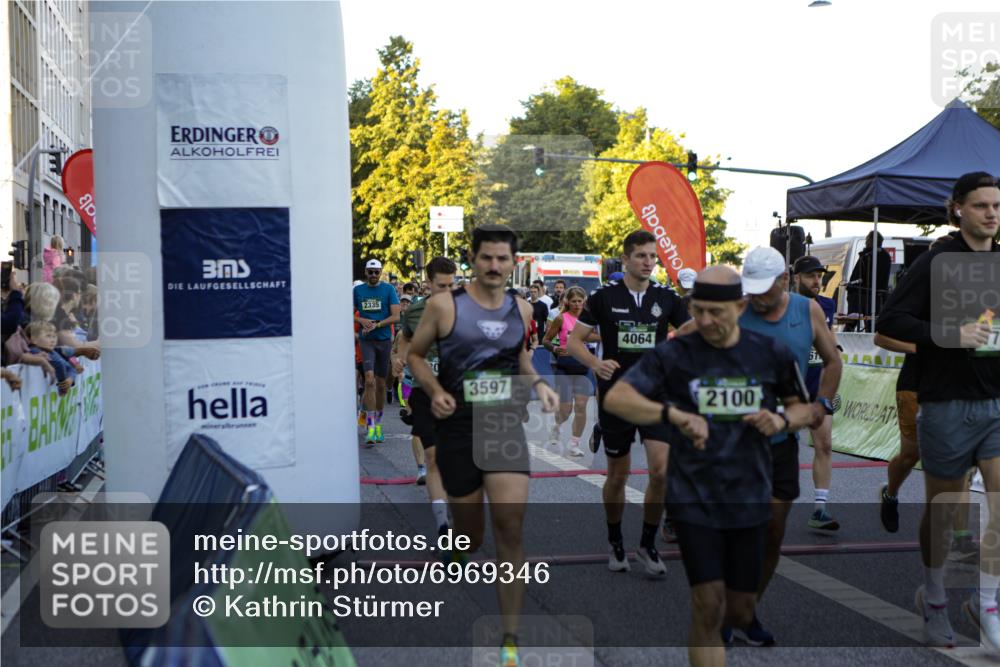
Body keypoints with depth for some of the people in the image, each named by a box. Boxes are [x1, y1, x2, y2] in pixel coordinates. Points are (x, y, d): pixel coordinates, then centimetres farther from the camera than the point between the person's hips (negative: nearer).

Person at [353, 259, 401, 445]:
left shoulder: (388, 289, 0)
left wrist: (376, 325, -16)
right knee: (369, 380, -15)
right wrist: (361, 320, -8)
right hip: (367, 341, 0)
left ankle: (378, 425, 24)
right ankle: (370, 429, -15)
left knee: (381, 384, 8)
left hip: (384, 340, 0)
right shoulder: (358, 290, 6)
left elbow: (396, 316, -6)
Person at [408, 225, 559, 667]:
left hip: (506, 425, 2)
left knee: (510, 529, -10)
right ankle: (452, 542, 48)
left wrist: (538, 384, 6)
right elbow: (415, 354, 4)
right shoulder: (445, 305, -6)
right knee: (469, 538, 7)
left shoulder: (521, 309, 6)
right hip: (458, 428, -2)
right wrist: (435, 391, -14)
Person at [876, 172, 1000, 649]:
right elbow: (889, 321, -13)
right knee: (941, 510, 10)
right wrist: (951, 335, -22)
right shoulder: (936, 261, -8)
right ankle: (933, 598, 31)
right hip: (947, 404, -4)